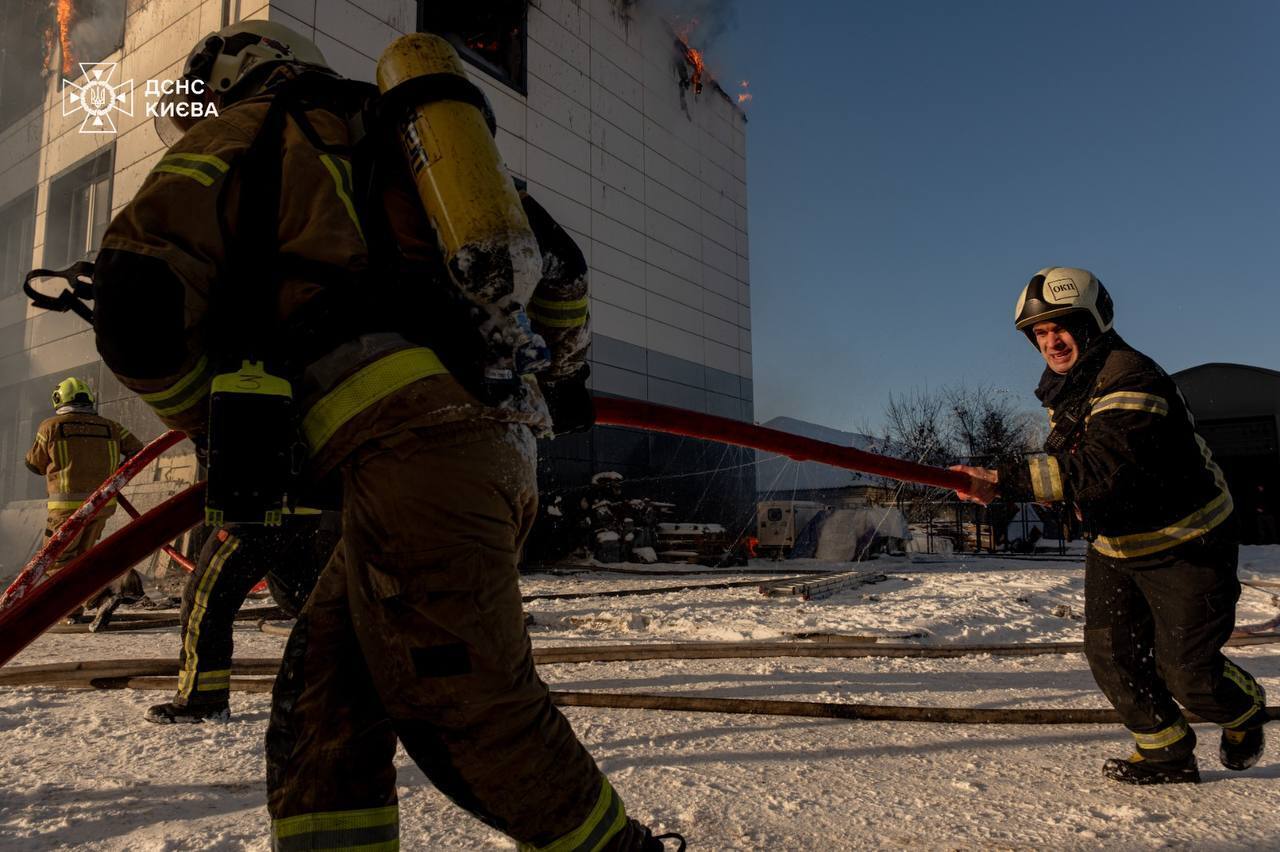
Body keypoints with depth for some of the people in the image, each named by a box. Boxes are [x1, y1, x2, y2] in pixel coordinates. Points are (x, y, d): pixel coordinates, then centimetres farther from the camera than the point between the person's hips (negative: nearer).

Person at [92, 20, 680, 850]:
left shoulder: (247, 130, 14)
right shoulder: (406, 139, 32)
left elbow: (139, 299, 0)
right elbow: (560, 262, 33)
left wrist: (206, 422, 18)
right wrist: (563, 374, 46)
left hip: (409, 447, -7)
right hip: (506, 449, 8)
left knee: (470, 709, -1)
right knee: (322, 696, 10)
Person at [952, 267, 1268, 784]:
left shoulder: (1132, 378, -28)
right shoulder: (1063, 391, 2)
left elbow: (1101, 466, -42)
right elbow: (1062, 464, 11)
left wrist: (1005, 481, -48)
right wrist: (997, 487, -8)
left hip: (1186, 546, -7)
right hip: (1114, 547, 8)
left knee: (1185, 670, 0)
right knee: (1110, 653, 2)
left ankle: (1246, 710, 34)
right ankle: (1166, 753, 22)